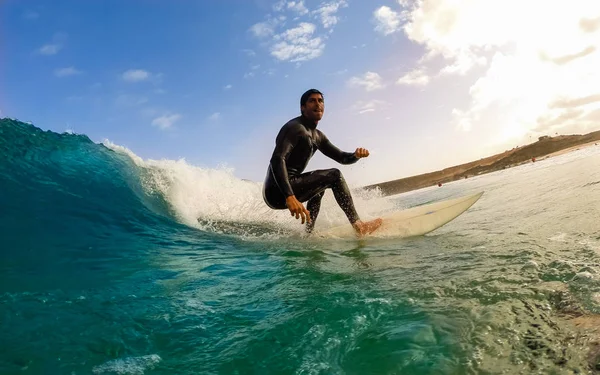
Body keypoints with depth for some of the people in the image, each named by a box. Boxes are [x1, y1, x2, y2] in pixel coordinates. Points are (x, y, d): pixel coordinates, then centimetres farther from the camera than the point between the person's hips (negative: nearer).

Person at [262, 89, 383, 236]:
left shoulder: (317, 136, 16)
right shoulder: (295, 127, -12)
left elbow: (342, 157, 18)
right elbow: (277, 159, -26)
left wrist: (356, 155, -6)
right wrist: (290, 196, -38)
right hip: (278, 190, -10)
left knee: (319, 187, 34)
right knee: (334, 175, -10)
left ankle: (308, 233, 31)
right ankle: (358, 225, -11)